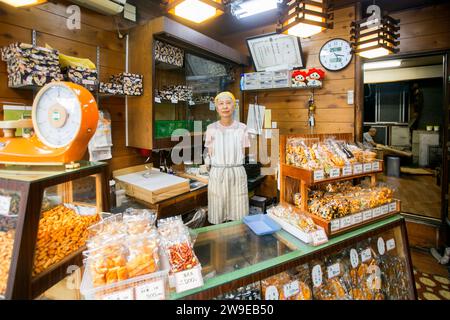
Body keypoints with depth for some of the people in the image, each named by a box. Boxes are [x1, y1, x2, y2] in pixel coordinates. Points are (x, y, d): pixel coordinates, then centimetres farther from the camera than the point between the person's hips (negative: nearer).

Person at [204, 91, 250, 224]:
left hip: (237, 173, 0)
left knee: (239, 216, 8)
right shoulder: (211, 128, 0)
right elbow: (209, 155, 5)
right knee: (217, 216, 7)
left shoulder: (242, 128, 1)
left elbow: (243, 154, 4)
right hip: (217, 173, 0)